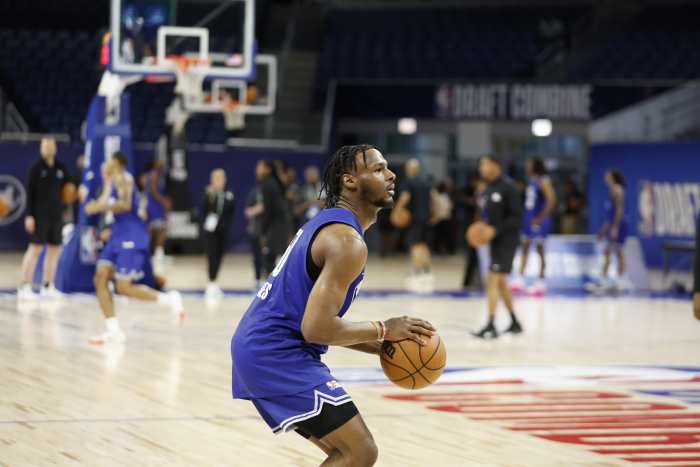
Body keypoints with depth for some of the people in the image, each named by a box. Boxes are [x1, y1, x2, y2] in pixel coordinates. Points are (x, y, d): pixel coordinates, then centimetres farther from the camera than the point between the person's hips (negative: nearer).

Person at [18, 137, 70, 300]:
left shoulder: (61, 168, 9)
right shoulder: (37, 168, -5)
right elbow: (29, 192, -8)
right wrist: (29, 215, -14)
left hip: (56, 214, 6)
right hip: (40, 214, -6)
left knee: (55, 249, 9)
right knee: (35, 248, -9)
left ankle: (47, 286, 18)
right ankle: (25, 287, -8)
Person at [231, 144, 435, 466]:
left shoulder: (327, 223, 17)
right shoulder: (347, 240, -16)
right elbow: (316, 328, -24)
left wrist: (382, 347, 11)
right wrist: (382, 330, -10)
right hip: (278, 355, -10)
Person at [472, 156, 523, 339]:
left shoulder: (507, 187, -14)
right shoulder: (488, 190, 12)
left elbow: (517, 216, -17)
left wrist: (495, 230, -22)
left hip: (506, 240, -9)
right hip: (494, 240, 9)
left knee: (492, 280, -14)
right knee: (501, 282, 14)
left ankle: (491, 326, -14)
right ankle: (514, 323, 26)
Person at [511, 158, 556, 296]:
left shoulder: (543, 181, -15)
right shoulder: (531, 181, 11)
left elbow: (551, 200, -24)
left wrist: (540, 218, -25)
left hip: (538, 221, -9)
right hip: (529, 217, 9)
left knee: (540, 249, -2)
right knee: (524, 247, 8)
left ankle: (541, 283, 4)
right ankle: (520, 279, 11)